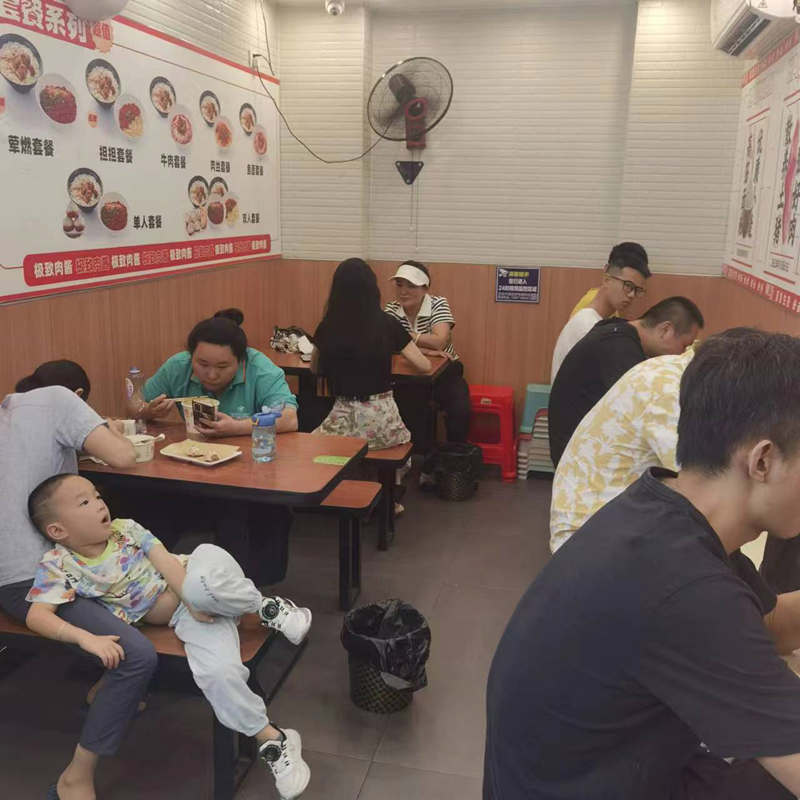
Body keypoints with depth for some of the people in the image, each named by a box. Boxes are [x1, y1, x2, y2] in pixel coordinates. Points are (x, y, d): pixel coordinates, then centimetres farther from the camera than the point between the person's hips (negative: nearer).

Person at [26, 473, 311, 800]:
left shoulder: (125, 529, 3)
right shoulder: (60, 565, -4)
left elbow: (166, 563, -6)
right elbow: (36, 616, -15)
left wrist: (194, 596, -23)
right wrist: (87, 638, -30)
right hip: (181, 616, -1)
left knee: (202, 583, -39)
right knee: (218, 671, -30)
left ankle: (266, 607, -13)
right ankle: (272, 739, -10)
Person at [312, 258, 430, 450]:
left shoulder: (328, 328, -2)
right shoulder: (388, 324, -4)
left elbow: (316, 369, 15)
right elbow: (424, 366, 4)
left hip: (345, 416, -1)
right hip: (383, 417, 2)